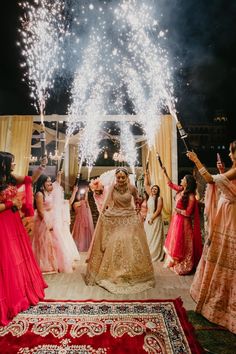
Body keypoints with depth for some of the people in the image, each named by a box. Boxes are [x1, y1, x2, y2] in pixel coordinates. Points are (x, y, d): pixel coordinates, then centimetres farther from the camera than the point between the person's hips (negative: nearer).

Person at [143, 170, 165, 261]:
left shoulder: (159, 198, -11)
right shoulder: (150, 195, 6)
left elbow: (158, 210, -16)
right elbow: (146, 185, 10)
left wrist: (152, 219, -16)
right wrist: (146, 174, 9)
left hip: (156, 219, -6)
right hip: (148, 218, 6)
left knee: (155, 237, 1)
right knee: (148, 236, 11)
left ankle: (156, 255, 12)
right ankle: (149, 254, 23)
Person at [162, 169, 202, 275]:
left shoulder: (191, 196, -21)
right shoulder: (180, 190, 0)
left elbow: (188, 213, -20)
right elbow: (171, 184, 15)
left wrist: (177, 210, -10)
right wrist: (165, 173, 13)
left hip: (183, 221, -8)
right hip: (176, 219, 8)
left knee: (182, 243, 5)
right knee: (176, 241, 18)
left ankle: (183, 267, 22)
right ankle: (175, 262, 34)